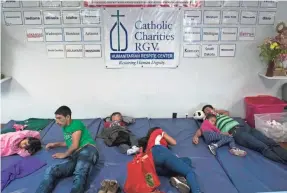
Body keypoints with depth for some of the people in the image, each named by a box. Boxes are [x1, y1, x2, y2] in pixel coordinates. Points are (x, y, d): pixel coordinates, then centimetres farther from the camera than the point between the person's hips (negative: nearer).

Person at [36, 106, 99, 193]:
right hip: (74, 156, 6)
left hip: (87, 149, -6)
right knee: (51, 171, -23)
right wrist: (55, 144, 39)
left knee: (80, 173, -40)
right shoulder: (64, 128, 30)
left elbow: (75, 145, -1)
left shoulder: (76, 124, 6)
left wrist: (64, 154, 15)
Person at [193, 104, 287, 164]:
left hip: (244, 128, 7)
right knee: (263, 147, -26)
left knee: (271, 143, -13)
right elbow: (201, 129, 0)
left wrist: (216, 110, 44)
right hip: (235, 132, -7)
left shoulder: (222, 115, 34)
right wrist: (195, 136, -21)